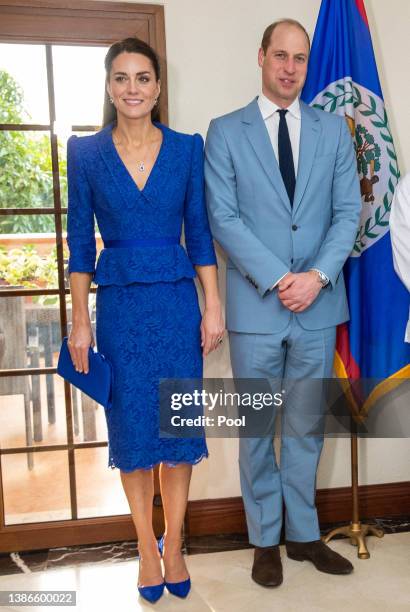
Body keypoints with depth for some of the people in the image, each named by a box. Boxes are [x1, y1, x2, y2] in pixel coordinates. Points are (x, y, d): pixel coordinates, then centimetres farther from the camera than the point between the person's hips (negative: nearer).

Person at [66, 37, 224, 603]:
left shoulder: (187, 148, 4)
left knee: (178, 423, 7)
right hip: (120, 305, 0)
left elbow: (200, 233, 5)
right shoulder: (86, 153, 3)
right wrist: (80, 322, -1)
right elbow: (81, 244, 3)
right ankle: (147, 547, 27)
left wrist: (213, 308, 0)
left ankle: (174, 548, 26)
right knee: (131, 427, 7)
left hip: (177, 302, 1)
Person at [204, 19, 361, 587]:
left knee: (308, 426, 13)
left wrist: (318, 275, -11)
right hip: (255, 305, -2)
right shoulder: (226, 131, 2)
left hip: (319, 304, 3)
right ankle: (266, 539, 27)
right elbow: (223, 218, -6)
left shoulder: (334, 129, 10)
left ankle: (303, 534, 31)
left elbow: (348, 211, 4)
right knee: (257, 427, 9)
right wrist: (278, 279, -14)